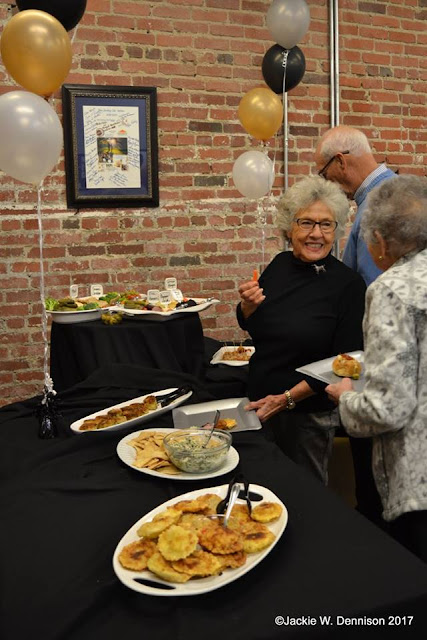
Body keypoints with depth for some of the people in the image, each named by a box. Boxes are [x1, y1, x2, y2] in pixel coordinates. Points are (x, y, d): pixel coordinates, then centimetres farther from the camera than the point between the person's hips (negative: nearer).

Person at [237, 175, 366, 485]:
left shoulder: (348, 284, -16)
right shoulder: (281, 264, -2)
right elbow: (250, 326, 10)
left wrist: (288, 398, -18)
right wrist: (248, 305, -12)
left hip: (309, 414, -5)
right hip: (260, 402, 5)